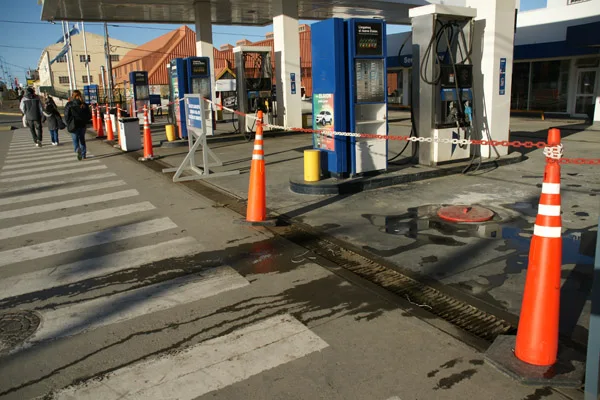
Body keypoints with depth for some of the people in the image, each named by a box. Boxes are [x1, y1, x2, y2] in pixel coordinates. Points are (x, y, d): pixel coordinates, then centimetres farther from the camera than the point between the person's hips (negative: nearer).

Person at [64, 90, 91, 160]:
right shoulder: (84, 105, -1)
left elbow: (66, 116, -10)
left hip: (74, 125, -3)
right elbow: (89, 116, 0)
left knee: (75, 139, 7)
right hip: (83, 125, 3)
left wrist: (69, 123, 4)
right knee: (82, 139, 16)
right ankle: (83, 155, 18)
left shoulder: (69, 105, -8)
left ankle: (78, 149, -22)